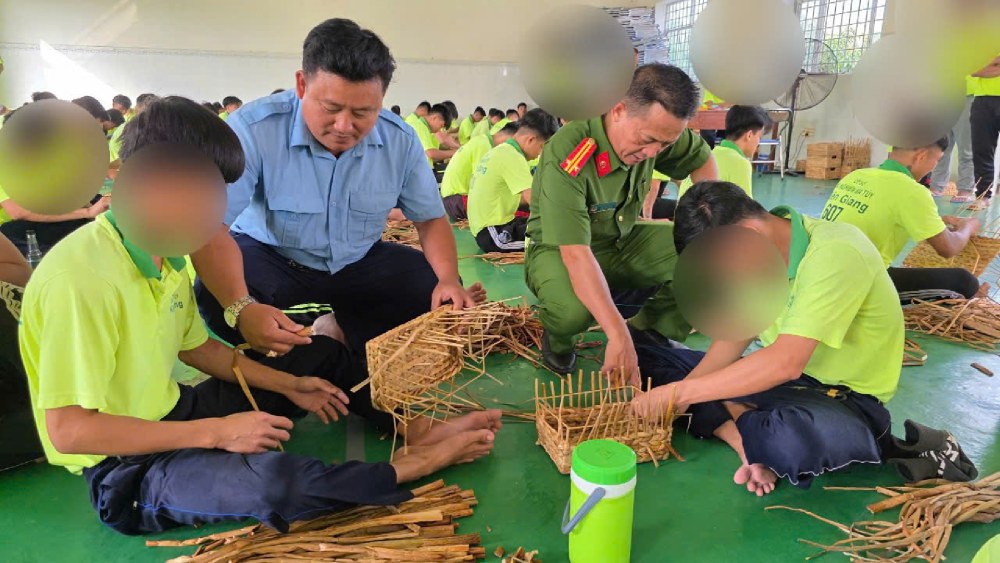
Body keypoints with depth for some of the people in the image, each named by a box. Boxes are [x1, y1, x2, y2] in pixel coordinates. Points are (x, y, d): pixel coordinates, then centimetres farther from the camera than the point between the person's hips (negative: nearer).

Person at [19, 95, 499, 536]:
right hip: (125, 469, -9)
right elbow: (67, 430, -28)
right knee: (272, 480, -36)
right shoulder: (81, 277, -28)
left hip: (171, 417, 9)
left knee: (324, 354, 14)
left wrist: (288, 384, 4)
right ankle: (407, 468, -12)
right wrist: (215, 433, -27)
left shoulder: (165, 255, 0)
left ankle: (414, 430, 7)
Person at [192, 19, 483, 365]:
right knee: (216, 298, -34)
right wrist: (240, 307, -49)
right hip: (269, 256, -3)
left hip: (359, 261, 4)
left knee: (442, 296, -13)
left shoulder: (401, 141, -14)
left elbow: (430, 219, -3)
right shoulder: (254, 129, -27)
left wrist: (449, 279, -23)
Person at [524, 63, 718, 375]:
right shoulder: (567, 154, -33)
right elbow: (576, 254, -40)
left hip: (623, 241, 6)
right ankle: (557, 339, -2)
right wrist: (617, 335, -46)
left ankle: (646, 329, 6)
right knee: (573, 309, -40)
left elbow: (701, 157, 11)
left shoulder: (654, 130, -12)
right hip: (561, 250, -6)